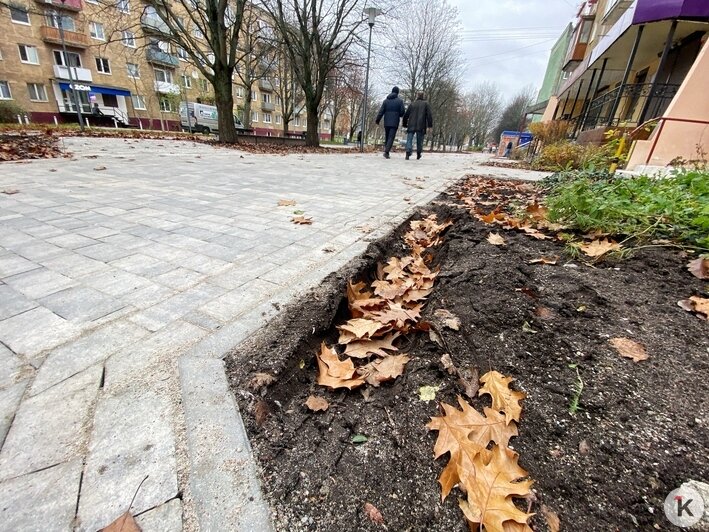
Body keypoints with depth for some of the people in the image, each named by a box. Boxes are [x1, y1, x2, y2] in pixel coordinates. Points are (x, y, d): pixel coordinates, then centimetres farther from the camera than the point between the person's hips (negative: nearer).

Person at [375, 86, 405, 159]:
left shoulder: (386, 100, 7)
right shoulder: (400, 101, -1)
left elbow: (381, 112, 2)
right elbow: (402, 112, -3)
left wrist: (377, 120, 8)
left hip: (386, 122, 3)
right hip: (394, 123, -3)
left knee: (387, 137, 15)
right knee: (391, 137, -5)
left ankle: (386, 150, 17)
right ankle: (386, 152, -19)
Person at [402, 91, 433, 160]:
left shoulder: (412, 104, 13)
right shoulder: (426, 104, 7)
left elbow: (406, 115, 15)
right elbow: (429, 115, -1)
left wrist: (405, 124, 24)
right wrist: (430, 125, 0)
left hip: (411, 126, 1)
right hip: (421, 126, -1)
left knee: (409, 140, -2)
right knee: (419, 141, 11)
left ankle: (408, 153, -21)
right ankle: (418, 155, 17)